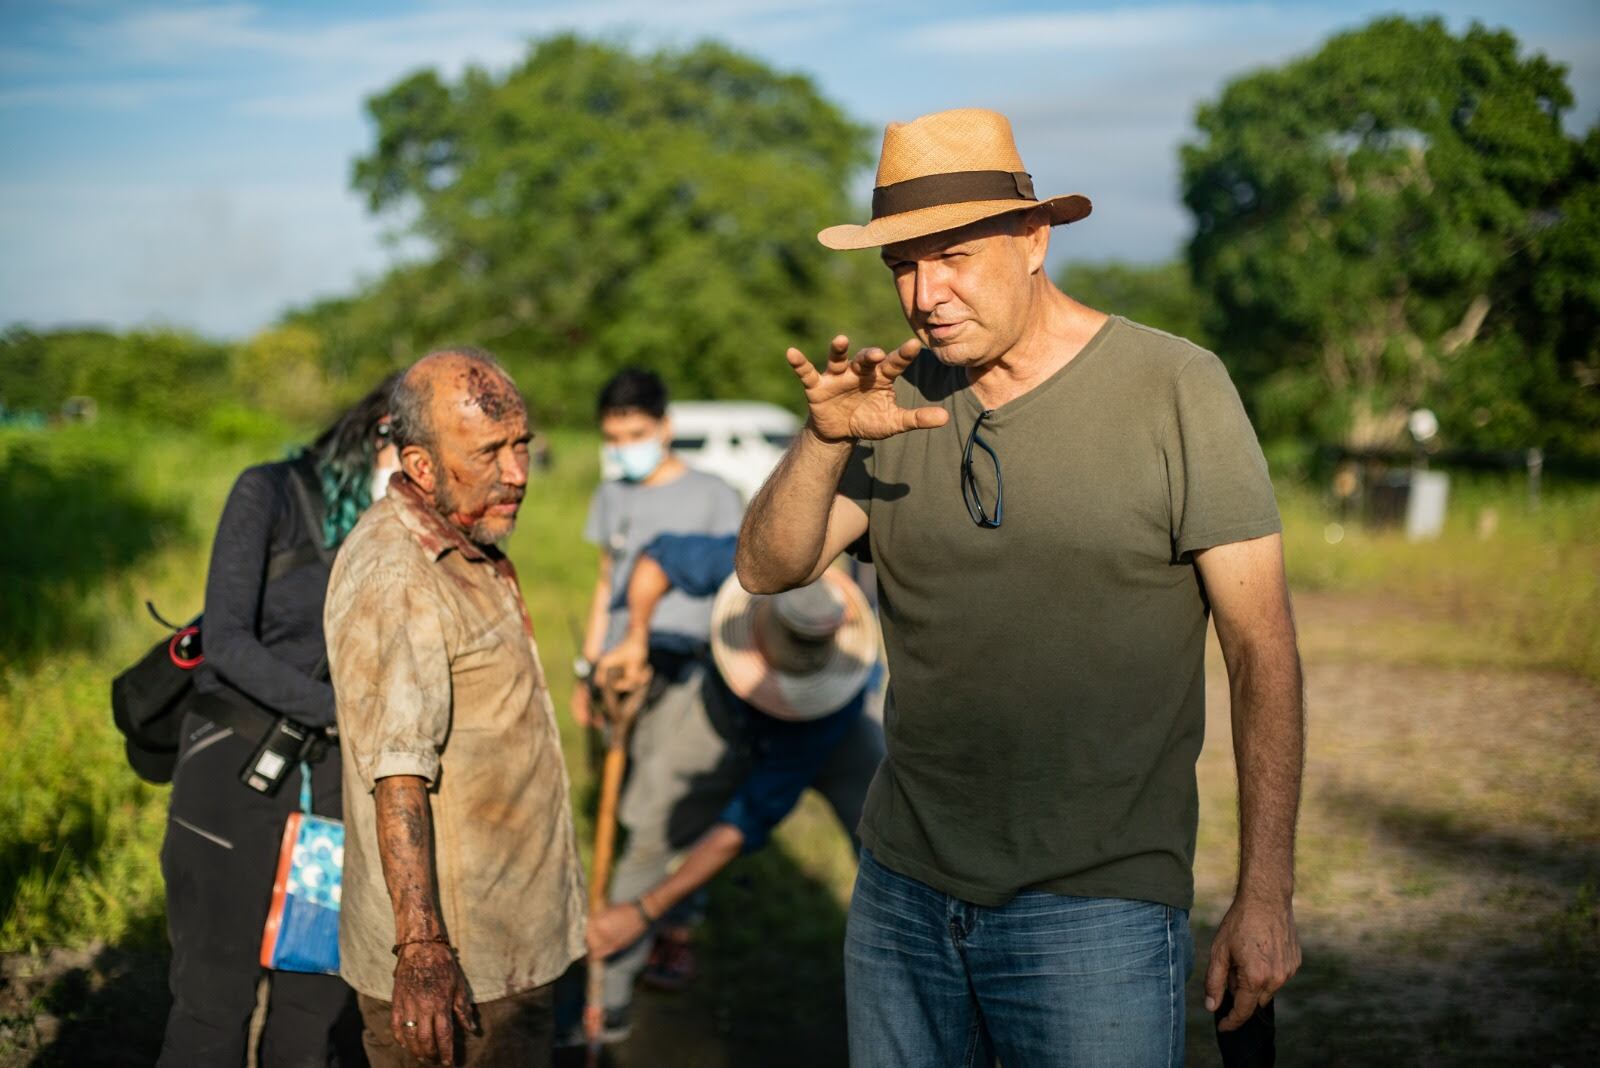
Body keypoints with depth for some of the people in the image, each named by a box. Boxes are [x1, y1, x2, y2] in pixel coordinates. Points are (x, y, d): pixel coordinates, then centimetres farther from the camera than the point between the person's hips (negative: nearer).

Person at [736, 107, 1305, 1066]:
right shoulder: (897, 399, 5)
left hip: (1095, 907, -4)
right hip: (901, 888, 4)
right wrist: (825, 440, -20)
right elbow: (767, 570, -1)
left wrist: (1266, 893, -10)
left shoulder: (1174, 389, -8)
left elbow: (1262, 648, -8)